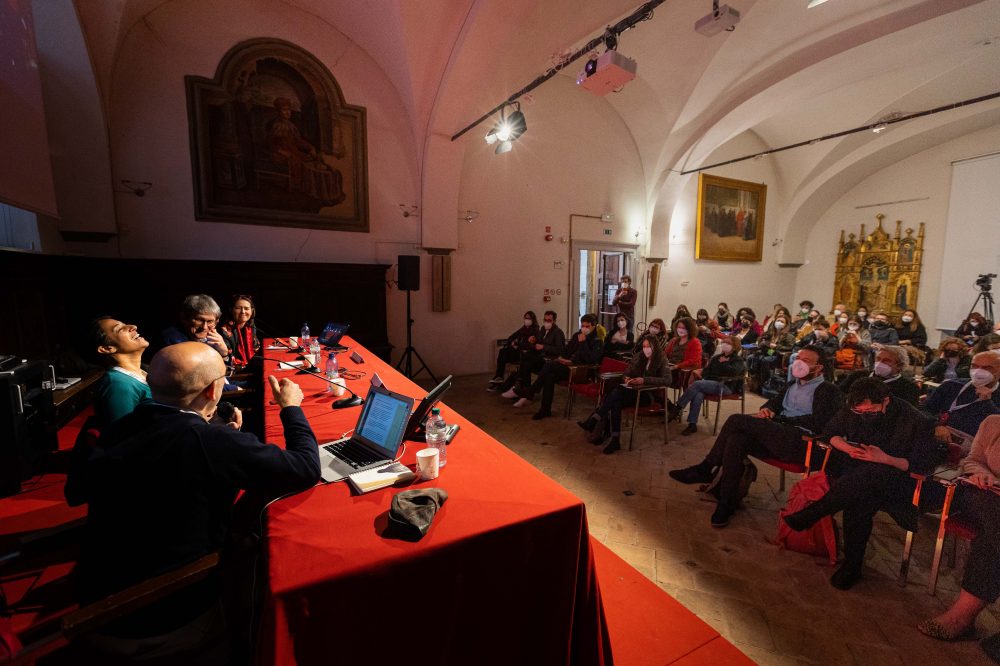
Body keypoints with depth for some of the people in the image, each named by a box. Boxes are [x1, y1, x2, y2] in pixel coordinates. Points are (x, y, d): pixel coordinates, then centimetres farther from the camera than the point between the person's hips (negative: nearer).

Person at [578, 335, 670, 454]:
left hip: (649, 395, -5)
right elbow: (627, 373, 21)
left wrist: (645, 380, -23)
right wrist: (627, 378, -3)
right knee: (616, 402, -29)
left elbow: (667, 380, -16)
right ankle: (615, 439, -30)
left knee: (616, 394, -30)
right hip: (633, 391, 5)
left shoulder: (661, 361, -3)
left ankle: (593, 422, -27)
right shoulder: (638, 357, 12)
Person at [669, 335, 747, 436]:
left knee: (696, 384, -31)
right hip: (709, 384, 5)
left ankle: (677, 408, -27)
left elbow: (733, 371, -15)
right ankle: (692, 424, -33)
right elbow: (707, 370, 22)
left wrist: (723, 363, -1)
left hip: (725, 386, -5)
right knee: (698, 395, -32)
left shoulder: (738, 361, 8)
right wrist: (702, 374, 0)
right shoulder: (717, 357, 27)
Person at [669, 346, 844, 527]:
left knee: (737, 420, -24)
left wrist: (776, 417, -10)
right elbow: (772, 403, 29)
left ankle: (705, 469, -13)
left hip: (801, 442, -7)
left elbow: (817, 422, -9)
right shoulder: (793, 385, 28)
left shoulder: (827, 390, 5)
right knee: (737, 440, -26)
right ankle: (727, 504, -22)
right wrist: (765, 410, 4)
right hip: (778, 436, 7)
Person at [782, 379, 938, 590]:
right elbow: (830, 431, 15)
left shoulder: (916, 421, -9)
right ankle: (852, 565, -22)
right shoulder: (852, 411, 1)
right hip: (853, 474, 3)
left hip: (892, 478, -3)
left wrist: (885, 459, -25)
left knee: (870, 474, -41)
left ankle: (811, 514, -35)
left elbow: (926, 463, -9)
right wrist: (845, 447, -8)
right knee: (860, 500, -34)